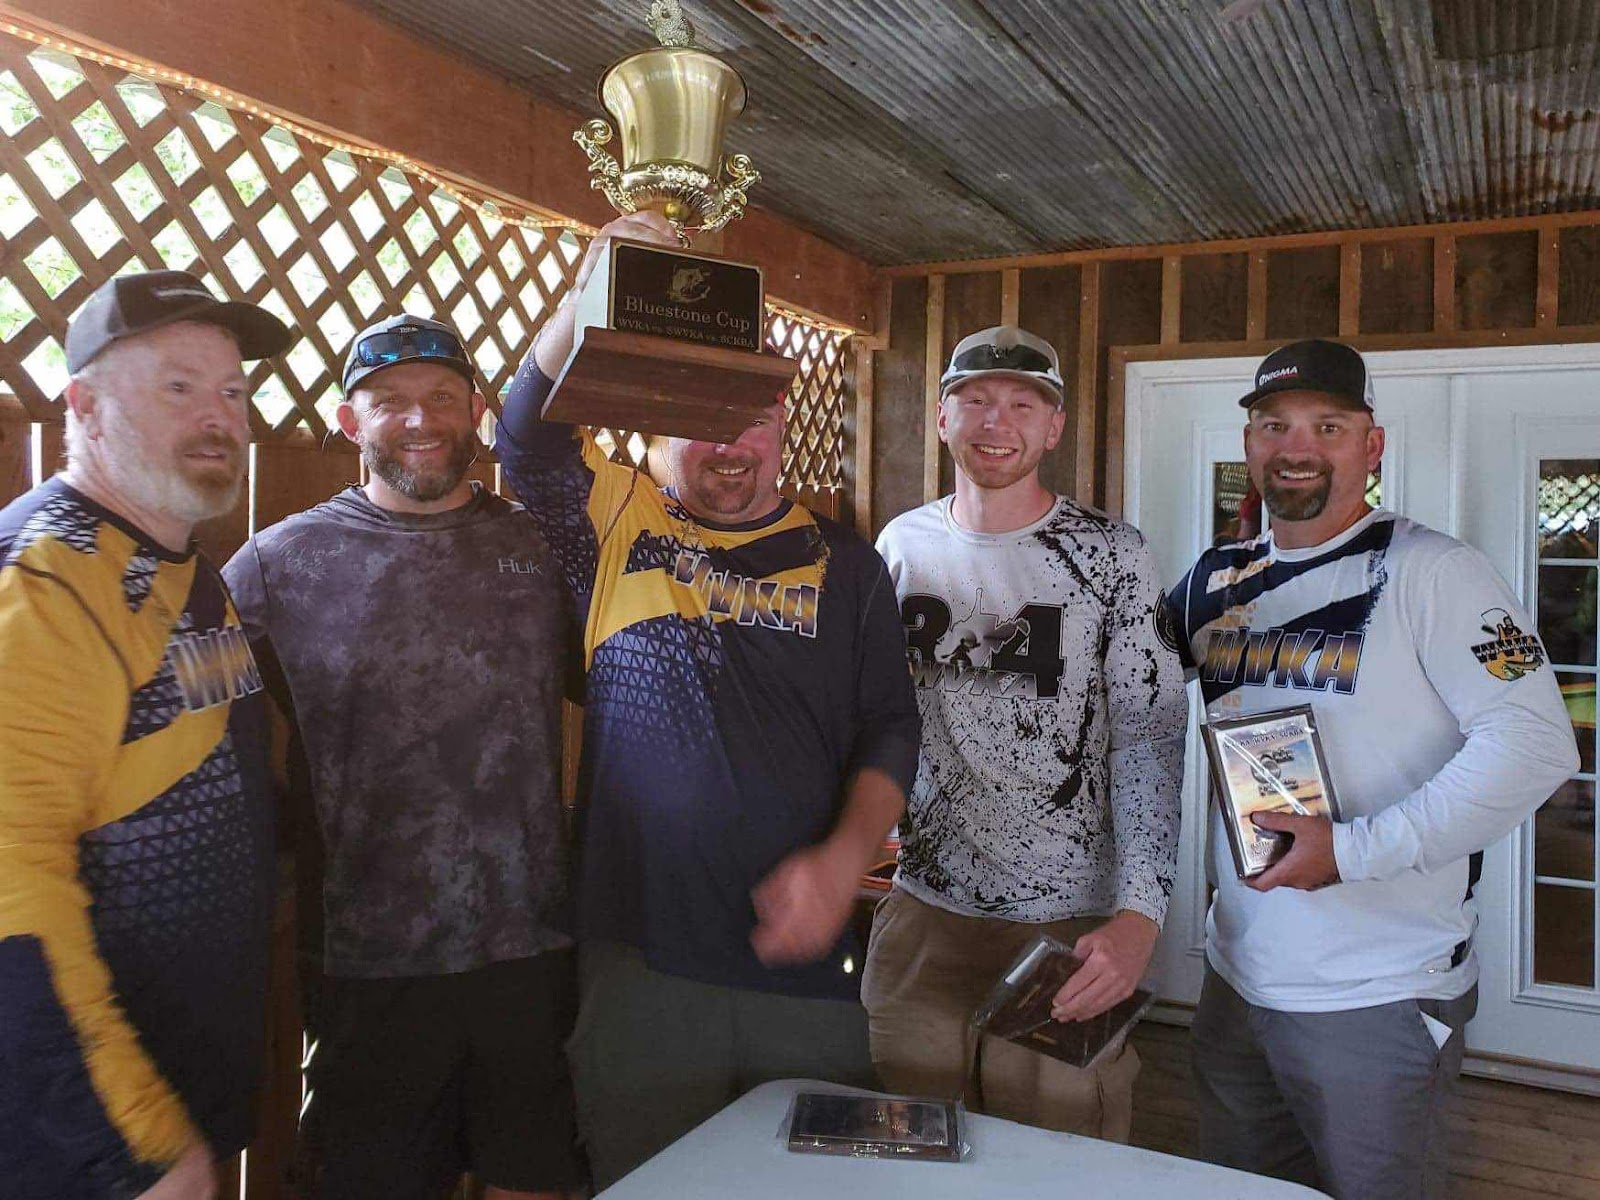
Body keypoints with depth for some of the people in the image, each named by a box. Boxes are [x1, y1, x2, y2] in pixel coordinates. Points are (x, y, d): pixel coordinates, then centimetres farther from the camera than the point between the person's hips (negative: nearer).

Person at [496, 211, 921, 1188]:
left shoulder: (844, 566, 5)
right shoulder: (617, 529, 3)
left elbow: (891, 732, 3)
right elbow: (528, 434, -13)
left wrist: (843, 862, -13)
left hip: (804, 961, 1)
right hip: (639, 958, -1)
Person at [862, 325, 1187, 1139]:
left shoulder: (1110, 554, -7)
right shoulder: (902, 545, 3)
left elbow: (1151, 739, -11)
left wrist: (1139, 914, -22)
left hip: (1070, 926, -3)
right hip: (919, 908, 3)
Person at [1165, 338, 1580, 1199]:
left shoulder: (1428, 571, -12)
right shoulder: (1217, 582, 5)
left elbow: (1536, 743, -20)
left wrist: (1352, 851, -24)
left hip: (1378, 998, -5)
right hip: (1236, 976, 6)